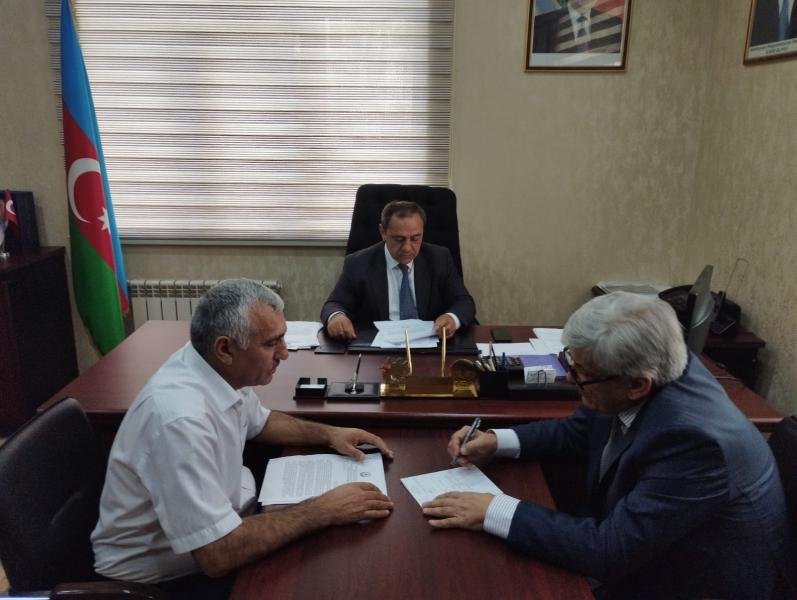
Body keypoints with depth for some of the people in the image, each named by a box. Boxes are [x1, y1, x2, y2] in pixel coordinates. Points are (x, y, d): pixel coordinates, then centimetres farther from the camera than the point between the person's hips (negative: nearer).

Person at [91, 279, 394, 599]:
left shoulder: (220, 369, -8)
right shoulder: (181, 418, -35)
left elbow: (258, 422, 14)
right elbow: (219, 555, -34)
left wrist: (327, 433, 0)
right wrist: (322, 510, -27)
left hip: (218, 526, 8)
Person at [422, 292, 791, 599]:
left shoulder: (691, 438, -36)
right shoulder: (628, 387, -13)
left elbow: (609, 551, -33)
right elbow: (577, 433, 5)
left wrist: (494, 512, -29)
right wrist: (497, 441, -8)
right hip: (640, 554, 7)